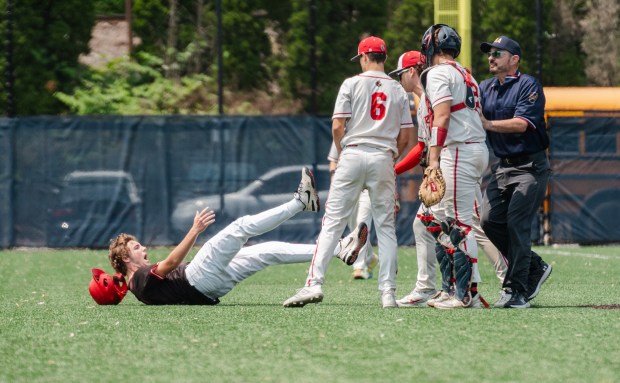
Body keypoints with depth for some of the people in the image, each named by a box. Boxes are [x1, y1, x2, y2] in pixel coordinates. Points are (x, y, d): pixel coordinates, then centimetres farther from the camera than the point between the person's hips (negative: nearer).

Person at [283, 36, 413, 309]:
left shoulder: (352, 84, 1)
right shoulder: (398, 91, 10)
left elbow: (337, 127, -5)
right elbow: (405, 137, 7)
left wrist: (341, 154, 10)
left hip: (353, 155, -2)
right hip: (383, 159, 2)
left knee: (333, 221, -4)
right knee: (385, 225, 6)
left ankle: (314, 283, -14)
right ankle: (388, 292, 0)